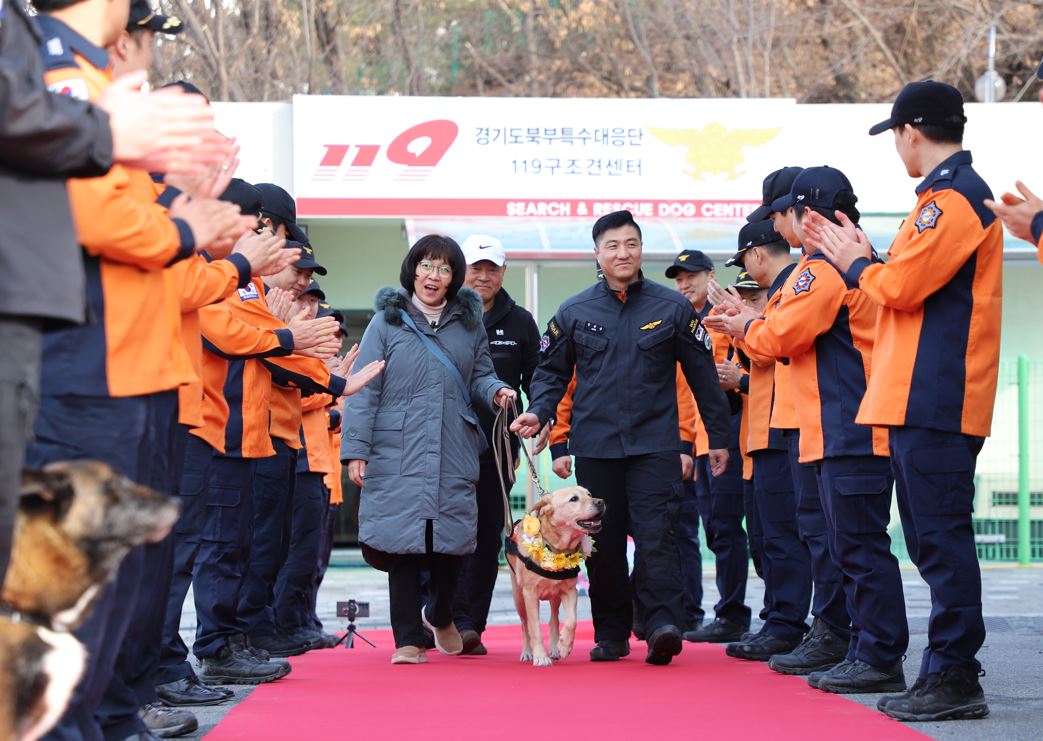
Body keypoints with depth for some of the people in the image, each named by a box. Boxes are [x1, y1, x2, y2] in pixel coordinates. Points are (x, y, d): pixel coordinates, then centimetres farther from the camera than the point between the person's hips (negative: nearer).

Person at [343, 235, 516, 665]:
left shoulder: (469, 324, 15)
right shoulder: (387, 322, 4)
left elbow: (480, 376, 20)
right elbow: (365, 389, 1)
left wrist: (496, 391, -4)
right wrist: (356, 449, -6)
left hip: (455, 453, 3)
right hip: (398, 454, -3)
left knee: (452, 540, 2)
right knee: (404, 541, -5)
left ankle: (439, 614, 31)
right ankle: (407, 639, 4)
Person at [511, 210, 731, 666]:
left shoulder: (672, 308, 4)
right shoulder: (574, 312, 8)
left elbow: (702, 375, 8)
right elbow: (552, 372, 15)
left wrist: (718, 437, 9)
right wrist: (539, 413, -4)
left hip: (654, 444, -2)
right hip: (595, 446, 2)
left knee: (656, 533, -16)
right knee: (603, 543, 4)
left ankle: (662, 622, -21)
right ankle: (611, 634, 12)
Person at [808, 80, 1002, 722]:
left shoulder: (955, 199, -13)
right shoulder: (951, 194, 20)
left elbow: (901, 286, -17)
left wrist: (857, 264, 0)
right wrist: (865, 261, 15)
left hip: (934, 400, -11)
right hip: (920, 398, 11)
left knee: (941, 535, -9)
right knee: (930, 536, 12)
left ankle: (955, 679, -8)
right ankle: (948, 670, 16)